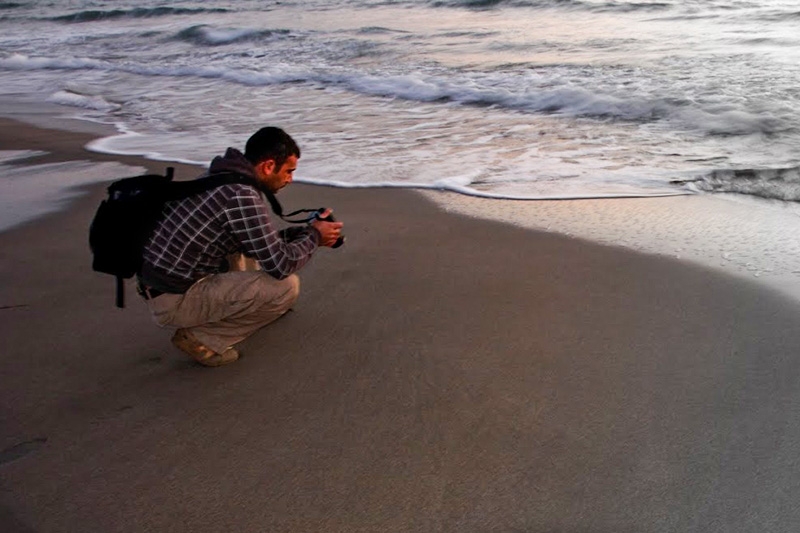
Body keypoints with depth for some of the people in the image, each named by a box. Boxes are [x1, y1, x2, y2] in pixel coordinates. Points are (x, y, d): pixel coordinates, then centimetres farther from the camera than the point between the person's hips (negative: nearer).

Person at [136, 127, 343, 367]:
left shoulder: (221, 176, 7)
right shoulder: (243, 196, -22)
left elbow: (260, 240, 21)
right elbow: (280, 266, -18)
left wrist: (303, 232, 15)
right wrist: (314, 236, -1)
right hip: (174, 300, -10)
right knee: (287, 286, -14)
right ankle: (202, 338, -4)